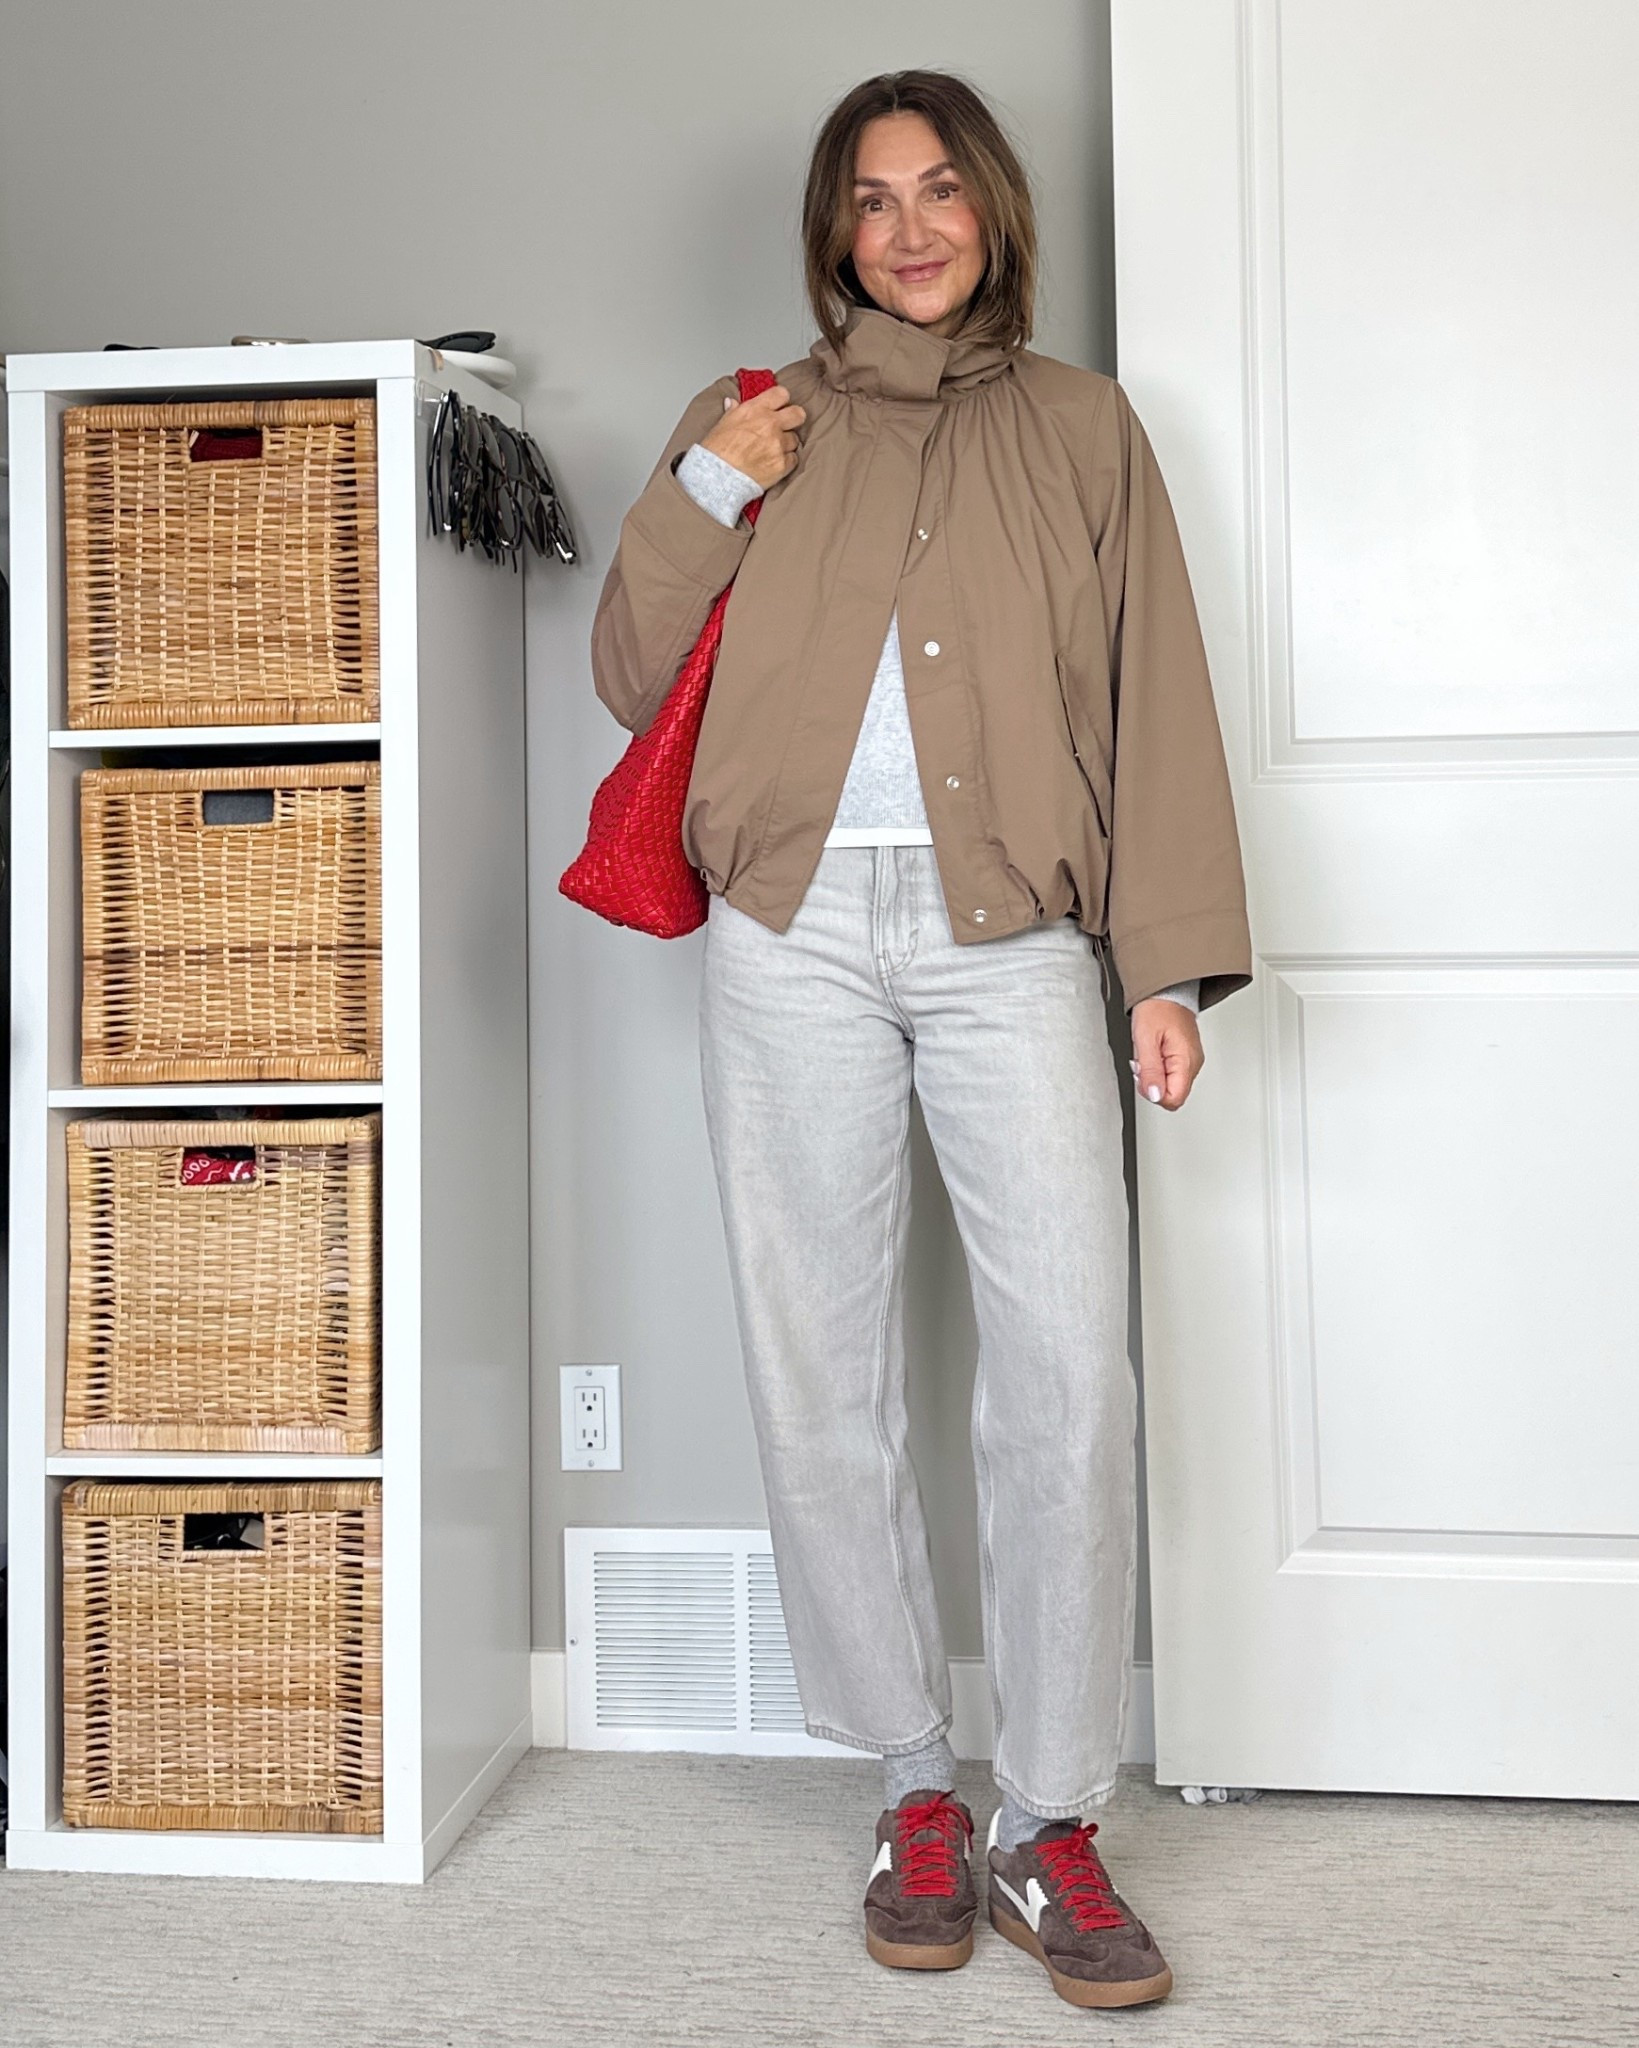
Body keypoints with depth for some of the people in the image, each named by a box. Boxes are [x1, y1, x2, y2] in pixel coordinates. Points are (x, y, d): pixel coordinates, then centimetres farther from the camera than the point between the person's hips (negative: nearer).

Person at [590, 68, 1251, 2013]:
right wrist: (706, 492, 0)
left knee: (1068, 1372, -10)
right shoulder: (758, 422, 18)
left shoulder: (1081, 428, 16)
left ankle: (1049, 1822, 3)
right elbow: (633, 681, 14)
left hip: (1010, 935, -1)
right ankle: (915, 1788, 16)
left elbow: (1153, 703, 10)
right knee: (821, 1375, 1)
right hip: (796, 934, 1)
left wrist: (1172, 962, 1)